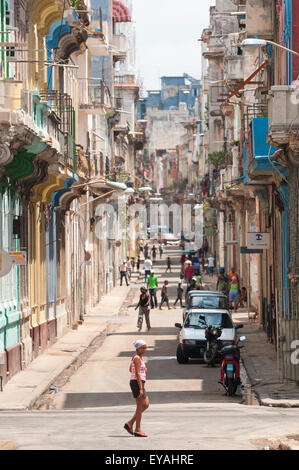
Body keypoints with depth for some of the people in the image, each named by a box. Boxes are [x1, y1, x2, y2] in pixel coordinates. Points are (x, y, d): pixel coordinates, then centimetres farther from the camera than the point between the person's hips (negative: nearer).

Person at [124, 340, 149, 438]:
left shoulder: (136, 357, 15)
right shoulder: (137, 358, -13)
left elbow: (131, 370, 27)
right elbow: (137, 373, -19)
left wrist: (143, 370, 14)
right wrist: (141, 388, -23)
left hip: (139, 383, 10)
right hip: (137, 382, -10)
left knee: (146, 405, 13)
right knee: (140, 407, -4)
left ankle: (130, 424, 14)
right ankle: (137, 430, 1)